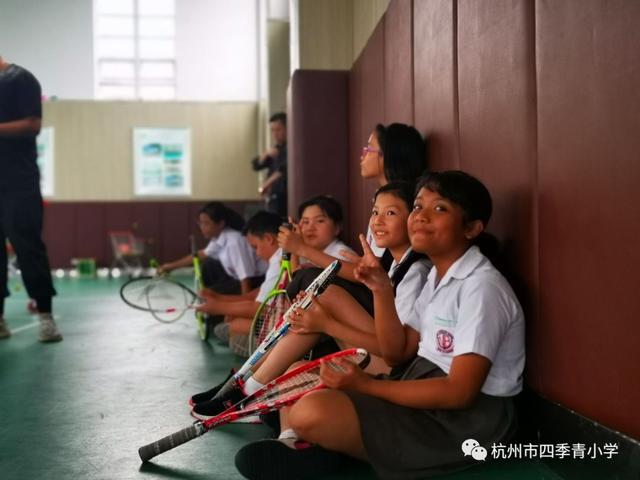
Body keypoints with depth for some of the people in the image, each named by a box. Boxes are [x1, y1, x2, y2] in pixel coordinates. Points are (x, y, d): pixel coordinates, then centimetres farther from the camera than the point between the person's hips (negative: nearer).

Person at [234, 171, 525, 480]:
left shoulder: (482, 287, -18)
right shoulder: (437, 276, 12)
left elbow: (461, 391, -24)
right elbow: (397, 354, 12)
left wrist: (367, 386, -20)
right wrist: (381, 290, -2)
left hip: (465, 417, -10)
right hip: (425, 390, 10)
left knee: (312, 412, -30)